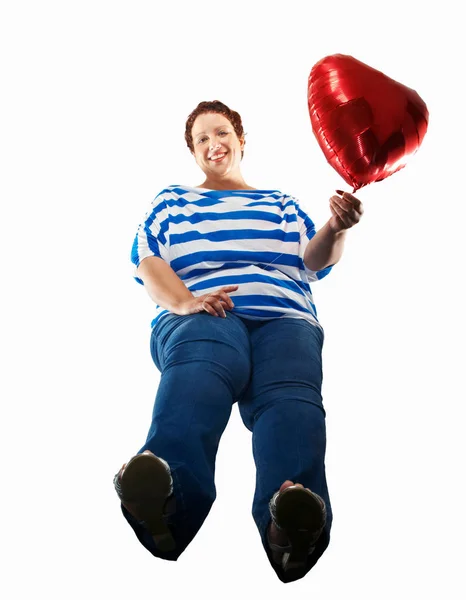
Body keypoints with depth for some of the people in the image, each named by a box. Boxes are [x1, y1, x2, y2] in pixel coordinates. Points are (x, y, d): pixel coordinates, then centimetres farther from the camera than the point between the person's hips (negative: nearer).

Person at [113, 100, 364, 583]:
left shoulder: (281, 202, 34)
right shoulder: (171, 202, 31)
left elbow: (315, 259, 17)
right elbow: (148, 263, 13)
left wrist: (335, 229, -8)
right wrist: (184, 301, -10)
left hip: (284, 318, 2)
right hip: (197, 318, -1)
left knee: (291, 396, -36)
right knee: (199, 373, -41)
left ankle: (290, 523, -64)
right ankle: (169, 501, -69)